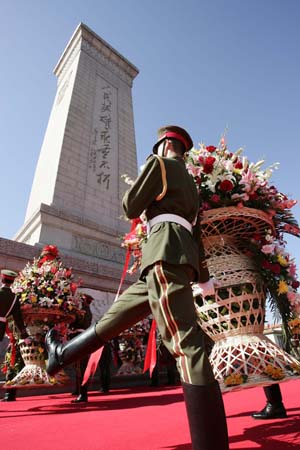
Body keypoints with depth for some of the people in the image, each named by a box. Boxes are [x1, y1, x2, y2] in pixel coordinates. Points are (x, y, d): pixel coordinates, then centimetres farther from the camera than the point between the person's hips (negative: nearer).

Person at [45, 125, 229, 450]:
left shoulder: (159, 163, 7)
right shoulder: (189, 183, 29)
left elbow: (131, 209, 0)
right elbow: (196, 232, 26)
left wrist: (134, 192, 24)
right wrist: (204, 279, 27)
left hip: (166, 248, -9)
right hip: (182, 254, 9)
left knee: (185, 343, -16)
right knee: (118, 312, 16)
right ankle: (63, 353, 35)